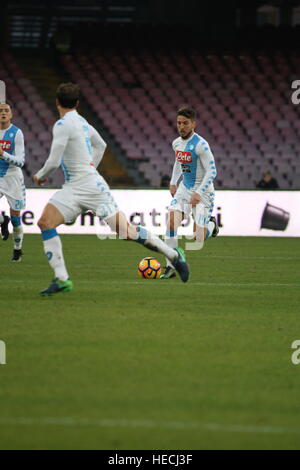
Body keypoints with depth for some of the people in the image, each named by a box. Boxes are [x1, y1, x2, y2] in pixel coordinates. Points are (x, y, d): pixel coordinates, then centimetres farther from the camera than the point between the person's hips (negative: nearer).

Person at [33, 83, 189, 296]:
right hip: (73, 188, 9)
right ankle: (61, 278, -12)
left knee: (125, 231, -7)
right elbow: (100, 145, 29)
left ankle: (174, 255, 7)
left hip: (91, 186, -9)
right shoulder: (81, 122, 13)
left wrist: (41, 175, 2)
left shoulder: (63, 125, -15)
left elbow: (53, 162, -17)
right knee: (45, 222, -7)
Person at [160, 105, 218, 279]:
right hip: (184, 188, 6)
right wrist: (173, 182, 15)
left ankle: (211, 225, 29)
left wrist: (199, 193, -26)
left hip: (202, 191, -6)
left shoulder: (201, 145, -19)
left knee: (198, 239, -9)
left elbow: (211, 171, -20)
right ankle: (171, 267, -11)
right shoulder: (177, 143, 4)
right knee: (171, 220, -16)